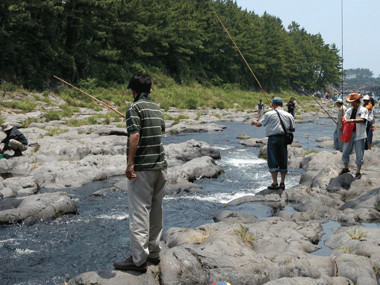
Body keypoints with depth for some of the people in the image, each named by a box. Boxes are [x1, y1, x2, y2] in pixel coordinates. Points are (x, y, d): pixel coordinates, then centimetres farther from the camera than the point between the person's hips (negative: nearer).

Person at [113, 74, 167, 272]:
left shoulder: (135, 108, -9)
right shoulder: (157, 109, 12)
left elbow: (135, 135, -20)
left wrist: (130, 164, -19)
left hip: (141, 168, -7)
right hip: (160, 166, 7)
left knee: (139, 212, -5)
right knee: (156, 210, 13)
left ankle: (138, 259, -3)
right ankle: (154, 253, 22)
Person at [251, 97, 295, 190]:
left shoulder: (269, 114, -2)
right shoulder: (289, 115, 6)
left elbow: (259, 124, 6)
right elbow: (293, 129, 9)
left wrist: (254, 122, 28)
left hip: (273, 139, -3)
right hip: (284, 139, 4)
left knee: (272, 161, 1)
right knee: (283, 162, 11)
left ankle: (275, 183, -2)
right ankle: (282, 183, 14)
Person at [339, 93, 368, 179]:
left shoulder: (363, 110, -4)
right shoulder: (349, 110, 13)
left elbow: (363, 120, -20)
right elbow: (345, 120, 13)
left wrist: (352, 120, -30)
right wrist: (343, 122, -11)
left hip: (359, 135, -5)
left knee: (359, 154, 0)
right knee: (345, 152, 11)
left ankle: (358, 172, 9)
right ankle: (345, 168, 29)